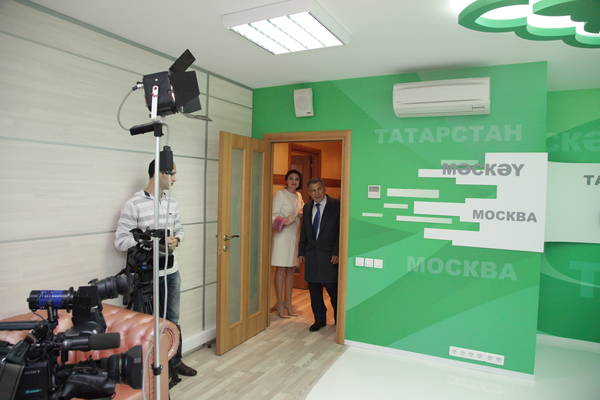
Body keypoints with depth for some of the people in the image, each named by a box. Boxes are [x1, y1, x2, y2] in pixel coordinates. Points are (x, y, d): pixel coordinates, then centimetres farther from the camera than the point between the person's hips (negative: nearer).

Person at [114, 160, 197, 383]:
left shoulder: (172, 204, 6)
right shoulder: (133, 205, -15)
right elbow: (120, 241, -16)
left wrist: (176, 240, -6)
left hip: (172, 272, 6)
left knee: (173, 320, 19)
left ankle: (174, 362, 37)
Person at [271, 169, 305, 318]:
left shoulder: (298, 196, 13)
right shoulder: (280, 194, -7)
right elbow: (274, 215, -11)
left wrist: (304, 214, 0)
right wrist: (281, 221, -29)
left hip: (295, 235, 6)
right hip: (282, 235, -6)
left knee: (291, 269, 10)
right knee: (281, 269, -1)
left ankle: (288, 302, 19)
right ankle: (279, 303, 8)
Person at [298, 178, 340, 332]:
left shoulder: (336, 206, -6)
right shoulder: (307, 208, 11)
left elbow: (341, 231, -9)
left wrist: (337, 253, -14)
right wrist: (301, 252, 10)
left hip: (329, 255, -5)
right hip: (311, 254, 5)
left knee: (333, 289, 3)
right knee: (314, 290, 10)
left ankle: (339, 319, 25)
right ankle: (319, 319, 26)